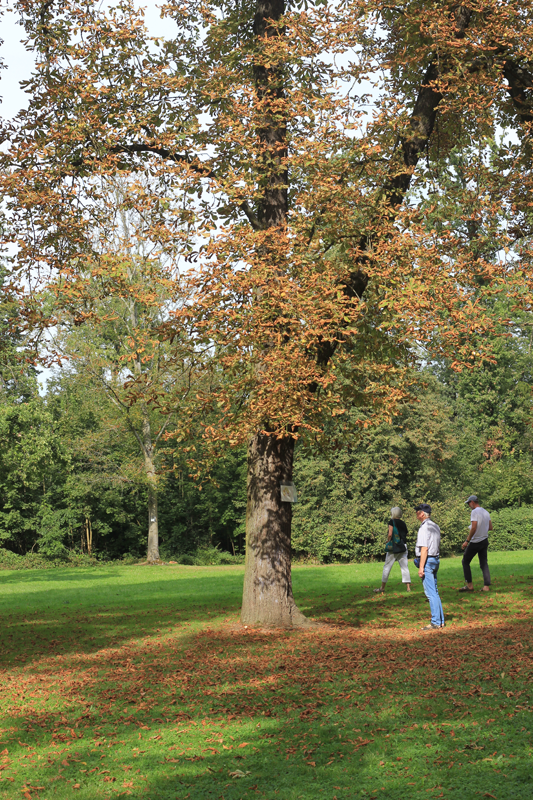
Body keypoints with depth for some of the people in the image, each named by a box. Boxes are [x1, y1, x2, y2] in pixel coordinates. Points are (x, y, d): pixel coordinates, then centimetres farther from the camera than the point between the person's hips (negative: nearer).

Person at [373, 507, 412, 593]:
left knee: (387, 567, 3)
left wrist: (388, 541, 2)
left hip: (393, 547, -5)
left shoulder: (392, 522, -4)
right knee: (404, 566, 4)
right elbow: (405, 535, 12)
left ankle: (382, 587, 8)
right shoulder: (403, 523, 12)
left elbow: (390, 534, -12)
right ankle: (408, 587, -2)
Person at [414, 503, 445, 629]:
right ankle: (440, 621, 17)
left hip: (427, 561, -10)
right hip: (435, 560, 10)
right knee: (435, 592, 14)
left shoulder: (424, 528, -15)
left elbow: (424, 549, -20)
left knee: (431, 593, -7)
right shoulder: (435, 526, 15)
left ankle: (435, 623, -6)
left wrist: (421, 567, -20)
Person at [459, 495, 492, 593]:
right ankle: (486, 586, 0)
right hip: (484, 541, 7)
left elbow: (473, 528, -23)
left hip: (475, 542, -7)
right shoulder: (486, 512, 10)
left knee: (465, 562, 6)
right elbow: (490, 527, 14)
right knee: (484, 563, 7)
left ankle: (469, 585, 5)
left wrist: (467, 541, -19)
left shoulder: (475, 512, -15)